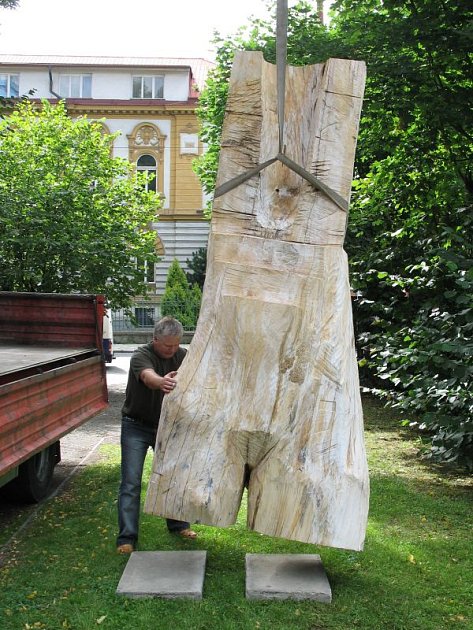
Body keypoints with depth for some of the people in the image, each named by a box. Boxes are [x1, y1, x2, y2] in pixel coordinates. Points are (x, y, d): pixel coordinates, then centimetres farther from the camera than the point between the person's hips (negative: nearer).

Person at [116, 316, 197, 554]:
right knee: (131, 483, -6)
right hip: (137, 427, -4)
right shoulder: (141, 355, -22)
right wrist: (161, 382, -67)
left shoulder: (182, 355, -5)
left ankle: (178, 524, 31)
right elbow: (148, 376, -44)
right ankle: (126, 538, 0)